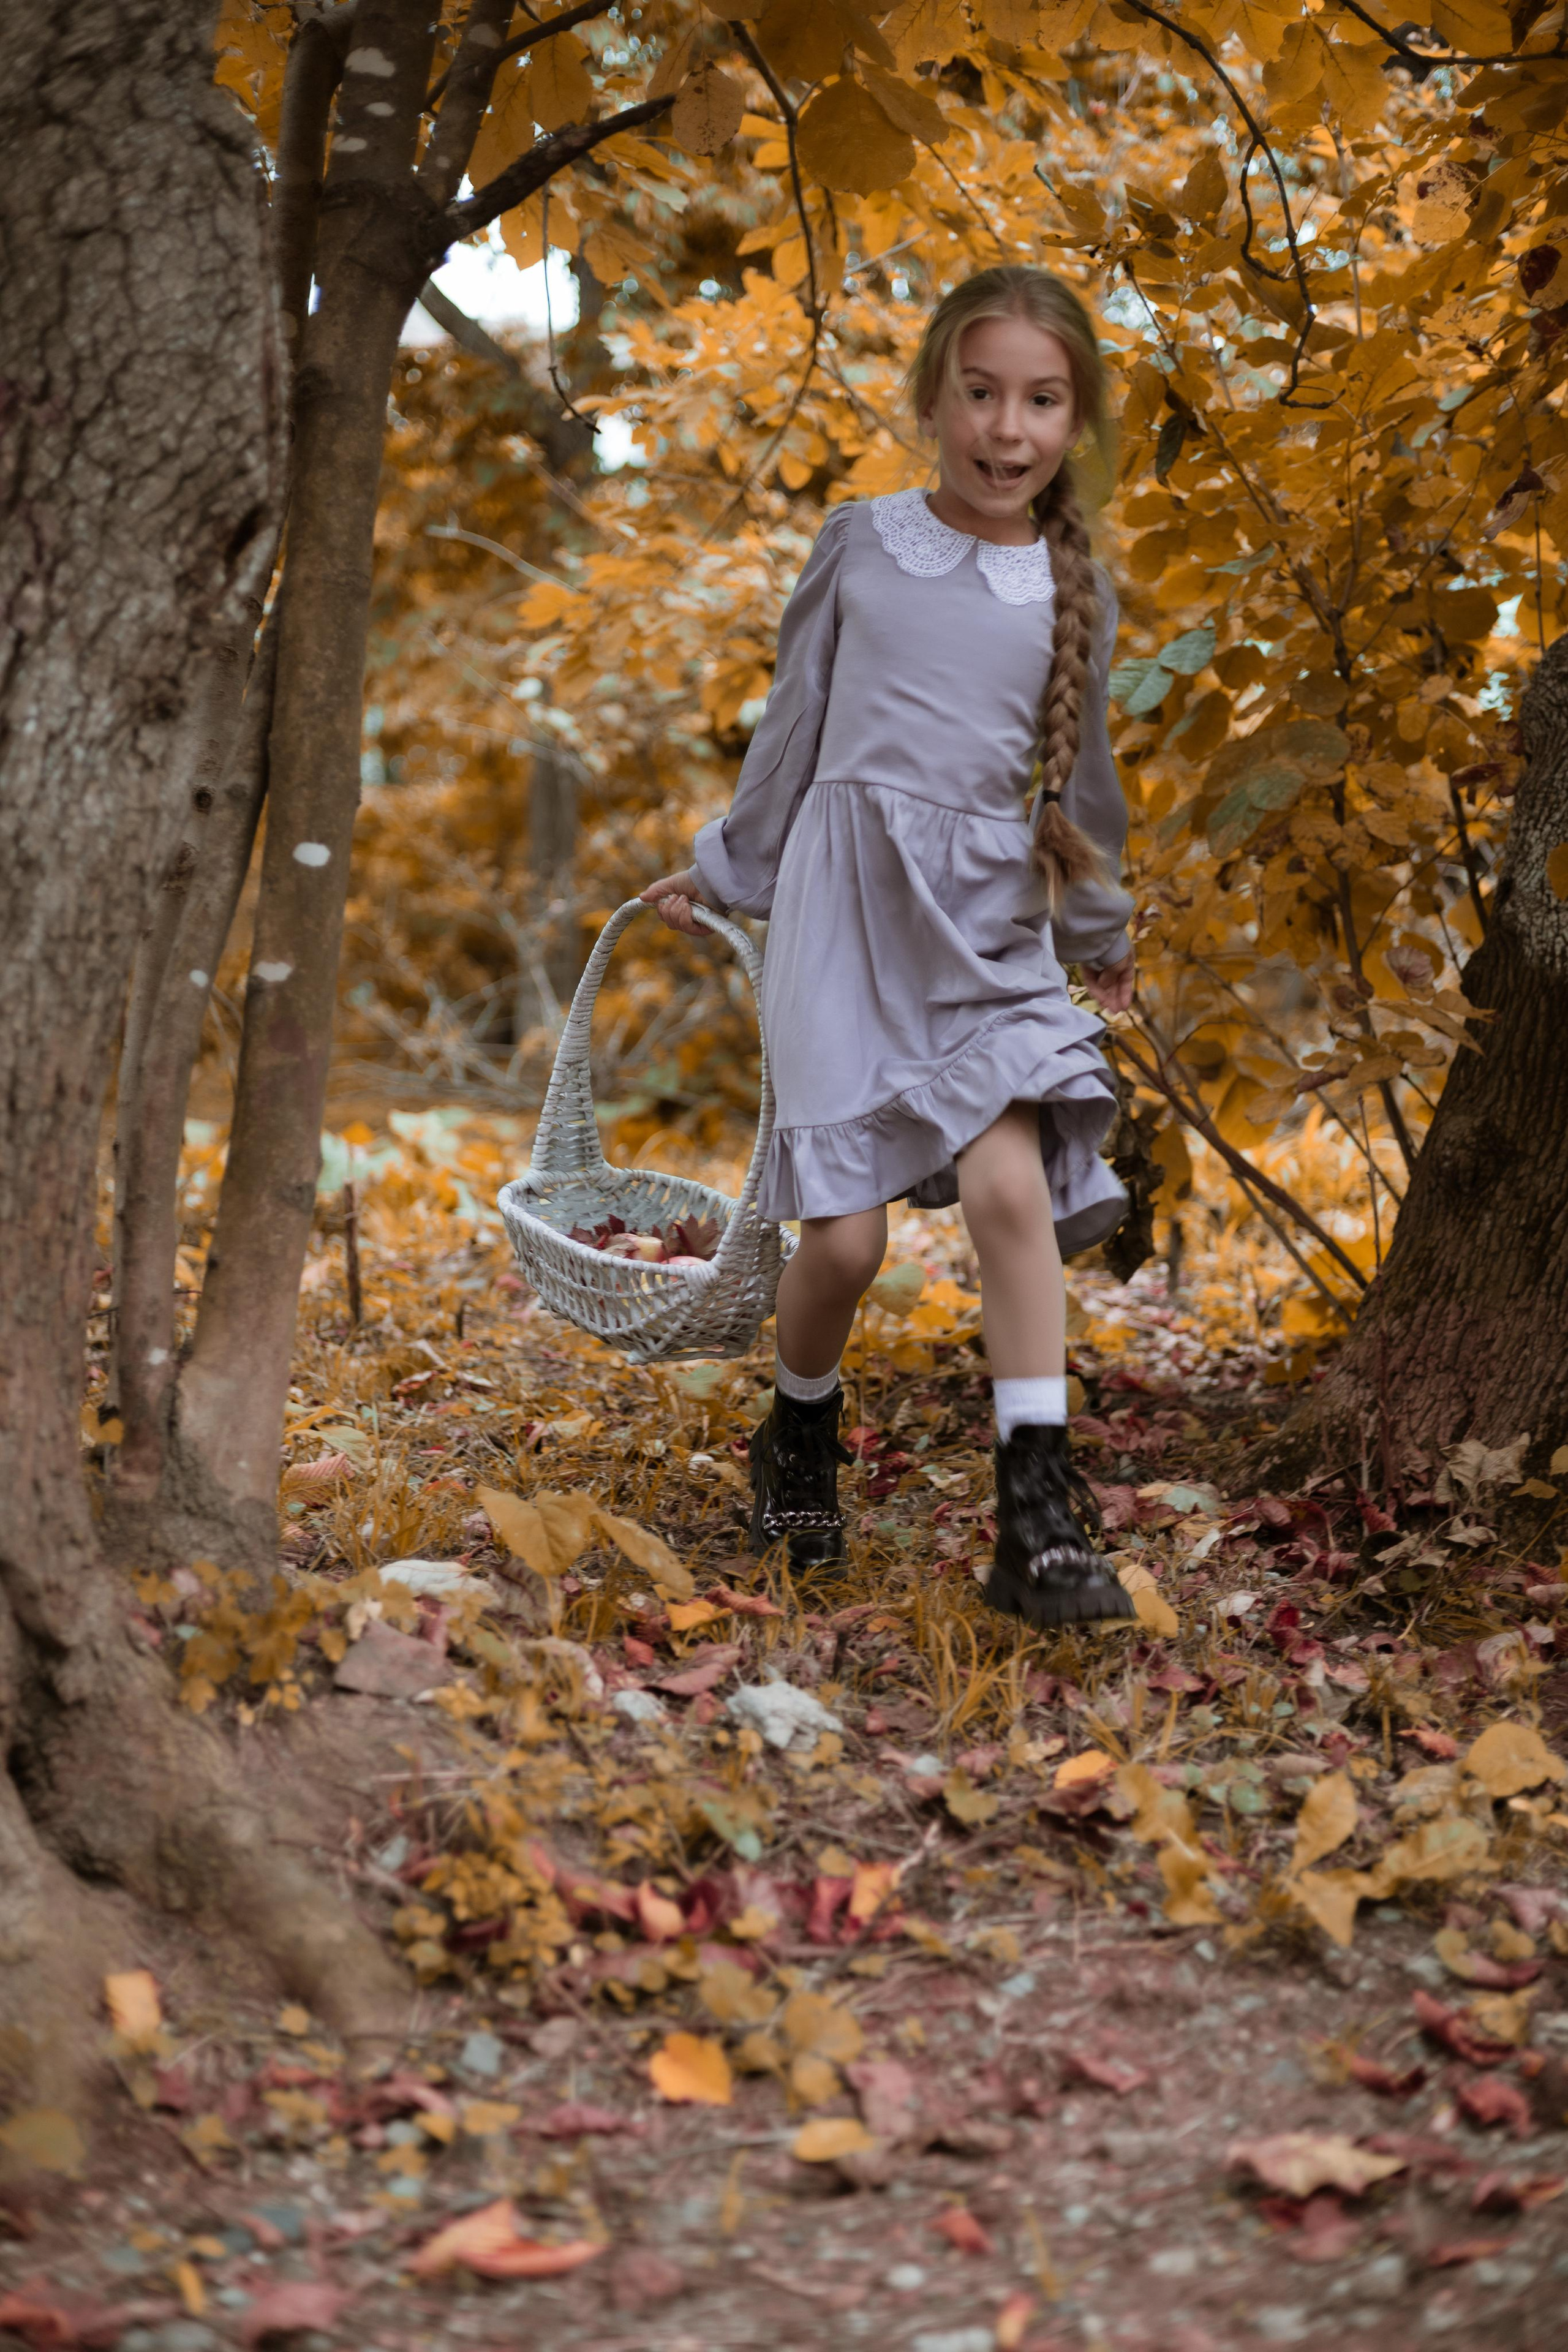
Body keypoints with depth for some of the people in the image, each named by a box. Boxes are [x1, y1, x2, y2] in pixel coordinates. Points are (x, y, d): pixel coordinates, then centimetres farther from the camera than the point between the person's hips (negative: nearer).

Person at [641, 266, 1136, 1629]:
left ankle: (1040, 1521, -16)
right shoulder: (860, 545, 5)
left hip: (990, 918, 1)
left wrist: (1100, 930, 34)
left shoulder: (1078, 596, 9)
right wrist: (723, 871, 23)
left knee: (1011, 1179, -21)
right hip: (845, 900, -1)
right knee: (847, 1231, -8)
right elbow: (793, 726, 16)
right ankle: (801, 1438, 22)